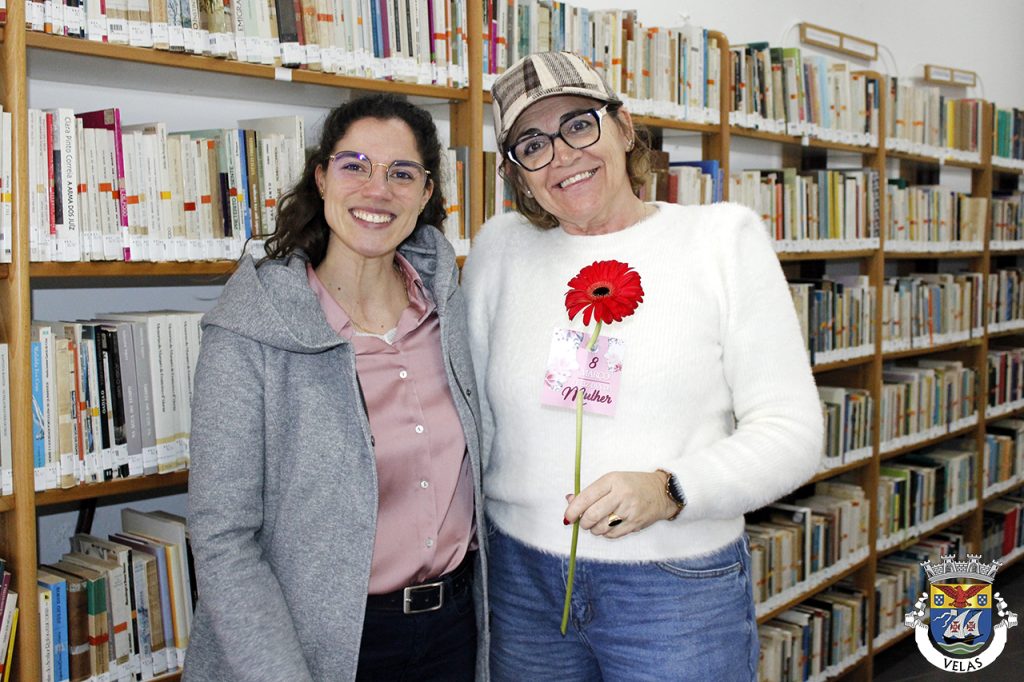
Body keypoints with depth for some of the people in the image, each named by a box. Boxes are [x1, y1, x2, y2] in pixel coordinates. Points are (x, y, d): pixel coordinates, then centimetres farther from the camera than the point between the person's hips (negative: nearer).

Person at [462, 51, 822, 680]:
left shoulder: (725, 238, -4)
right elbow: (474, 417, 10)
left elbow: (791, 430, -8)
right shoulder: (500, 247, 3)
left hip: (680, 587, -2)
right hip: (522, 580, 3)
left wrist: (669, 491, -22)